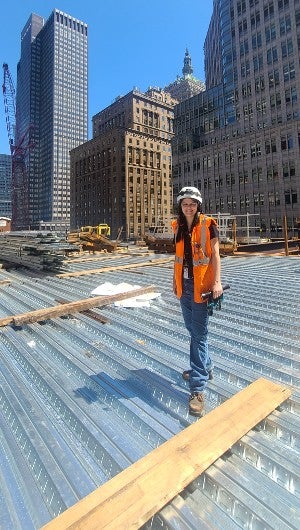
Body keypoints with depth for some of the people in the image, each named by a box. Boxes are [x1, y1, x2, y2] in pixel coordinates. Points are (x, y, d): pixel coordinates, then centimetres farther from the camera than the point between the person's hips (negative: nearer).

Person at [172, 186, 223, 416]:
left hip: (201, 285, -6)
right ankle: (205, 367, 40)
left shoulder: (208, 225, -5)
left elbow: (215, 254, -7)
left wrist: (217, 282, -16)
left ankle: (198, 388, 4)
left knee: (198, 334, -5)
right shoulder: (178, 226, 9)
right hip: (183, 285, 6)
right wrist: (175, 280, 17)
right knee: (192, 329, 17)